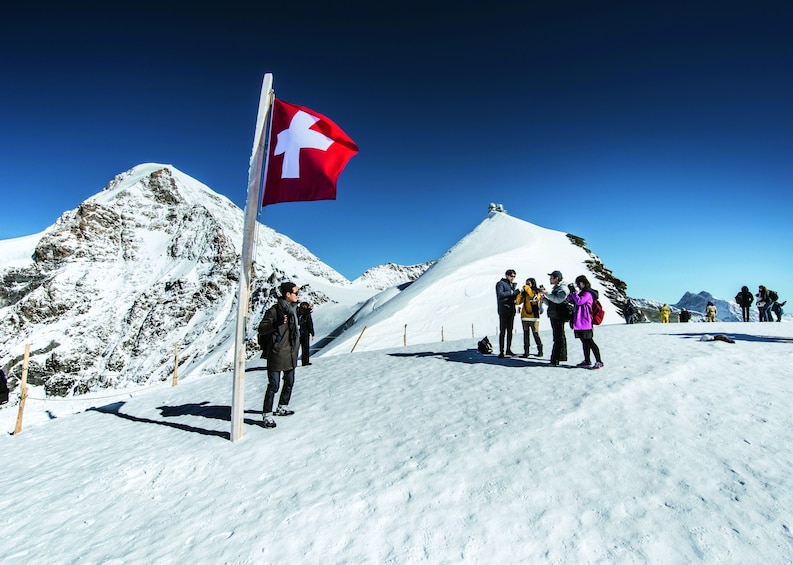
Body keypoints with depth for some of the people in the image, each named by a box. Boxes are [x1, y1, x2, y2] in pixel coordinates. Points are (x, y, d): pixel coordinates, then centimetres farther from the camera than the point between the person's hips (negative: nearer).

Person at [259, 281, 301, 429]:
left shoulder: (293, 309, 9)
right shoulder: (274, 310, -14)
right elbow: (261, 329, -15)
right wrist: (277, 323, -29)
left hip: (291, 352, 8)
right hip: (277, 352, -8)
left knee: (290, 382, 18)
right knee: (273, 385, -4)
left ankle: (282, 407, 35)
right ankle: (267, 414, 9)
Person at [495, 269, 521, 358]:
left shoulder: (514, 285, 17)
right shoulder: (500, 283, -5)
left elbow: (514, 297, 18)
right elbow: (500, 294, -21)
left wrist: (518, 293, -3)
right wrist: (512, 292, -24)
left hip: (511, 310, 7)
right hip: (503, 310, -7)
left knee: (510, 331, 12)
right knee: (502, 331, -7)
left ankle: (508, 349, 21)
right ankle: (501, 351, -5)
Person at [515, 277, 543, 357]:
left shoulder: (537, 292, 0)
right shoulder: (524, 292, 12)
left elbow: (534, 298, -22)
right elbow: (518, 301, 6)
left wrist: (528, 289, -16)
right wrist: (521, 294, -8)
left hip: (533, 317, -5)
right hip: (524, 316, 5)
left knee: (536, 334, -1)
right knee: (526, 334, 6)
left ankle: (540, 351, 14)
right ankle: (526, 351, 11)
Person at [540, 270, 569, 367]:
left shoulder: (562, 288, -9)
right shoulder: (555, 288, 22)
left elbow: (558, 299, -27)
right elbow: (550, 303, 23)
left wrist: (546, 293, -21)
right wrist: (543, 298, 5)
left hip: (558, 316, -10)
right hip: (553, 316, 10)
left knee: (559, 338, -9)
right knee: (558, 337, 15)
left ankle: (555, 359, -10)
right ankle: (561, 356, 24)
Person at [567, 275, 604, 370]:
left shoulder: (588, 293, -11)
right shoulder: (582, 292, 19)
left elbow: (579, 301, -22)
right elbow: (572, 300, 20)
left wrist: (574, 292, -12)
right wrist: (572, 293, 1)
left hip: (585, 322, -10)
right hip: (580, 322, 10)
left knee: (589, 341, -7)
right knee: (584, 342, 14)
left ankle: (599, 362, -2)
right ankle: (587, 361, 22)